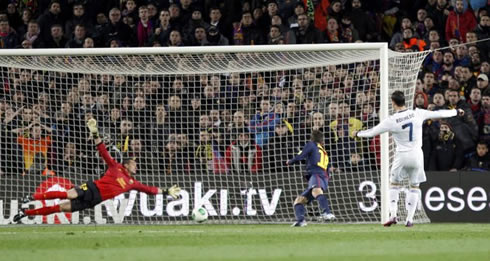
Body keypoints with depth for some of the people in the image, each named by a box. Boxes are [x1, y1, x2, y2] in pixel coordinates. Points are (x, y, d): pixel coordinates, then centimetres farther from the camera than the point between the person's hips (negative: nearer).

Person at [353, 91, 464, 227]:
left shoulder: (391, 120, -12)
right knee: (414, 186, 14)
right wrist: (456, 112, 18)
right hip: (417, 155, 2)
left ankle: (393, 215, 2)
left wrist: (358, 133, 18)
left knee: (394, 184, 16)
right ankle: (409, 219, 8)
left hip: (402, 156, -2)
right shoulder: (417, 114, -7)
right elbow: (438, 114, 2)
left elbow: (372, 132, -1)